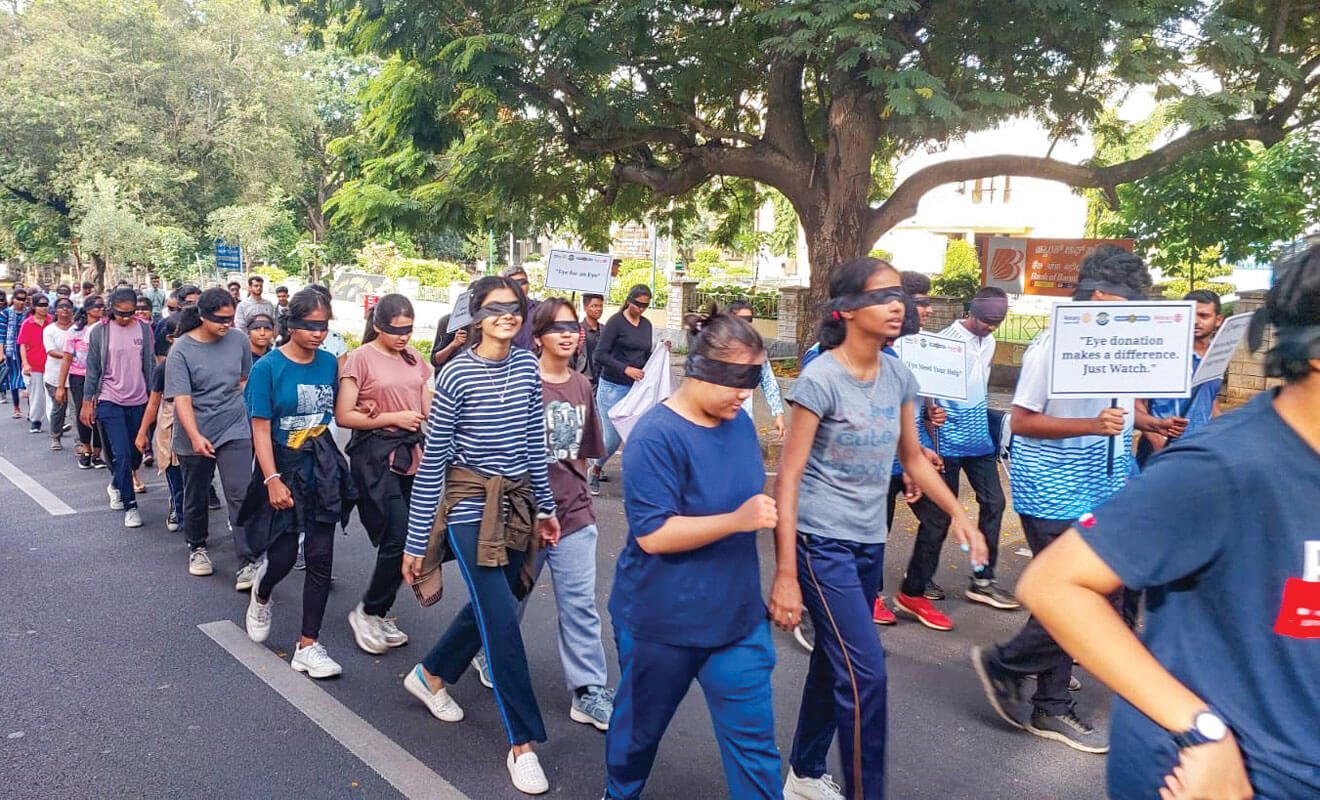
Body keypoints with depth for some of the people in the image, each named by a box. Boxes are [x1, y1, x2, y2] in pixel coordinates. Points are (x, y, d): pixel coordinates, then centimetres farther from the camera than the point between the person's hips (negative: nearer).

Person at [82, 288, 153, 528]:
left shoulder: (144, 329, 2)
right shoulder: (99, 332, -3)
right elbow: (92, 369, 1)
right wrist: (87, 402, 1)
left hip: (138, 401, 3)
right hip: (109, 401, -3)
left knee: (136, 454, 12)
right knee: (121, 454, -9)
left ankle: (116, 485, 42)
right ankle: (130, 506, 1)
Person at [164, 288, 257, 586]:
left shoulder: (238, 340, -2)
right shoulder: (181, 350, -11)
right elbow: (182, 398, -18)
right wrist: (195, 436, -28)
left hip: (235, 432, 1)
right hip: (194, 436, -1)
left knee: (240, 496, -9)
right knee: (196, 497, 16)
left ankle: (247, 564, -10)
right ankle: (197, 548, 39)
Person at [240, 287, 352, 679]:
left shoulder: (330, 363, 2)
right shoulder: (268, 368, -10)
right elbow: (261, 429, -11)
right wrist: (273, 480, -16)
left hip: (323, 468, 3)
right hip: (283, 467, -3)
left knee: (320, 557, 2)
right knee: (283, 555, 2)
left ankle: (308, 646, 12)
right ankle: (261, 595, 40)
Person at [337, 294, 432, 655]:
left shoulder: (413, 358, 11)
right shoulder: (361, 358, -7)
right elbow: (343, 416, -10)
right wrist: (394, 418, -13)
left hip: (411, 454, 6)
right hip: (375, 456, -6)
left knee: (407, 541, 7)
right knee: (398, 539, -12)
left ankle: (379, 614, 22)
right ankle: (366, 612, 9)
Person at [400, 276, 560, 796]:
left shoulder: (528, 367, 3)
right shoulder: (457, 374, -13)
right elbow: (432, 460, -11)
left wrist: (545, 506, 15)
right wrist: (416, 540, -9)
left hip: (516, 503, 6)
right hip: (470, 505, -6)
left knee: (490, 606, 17)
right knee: (502, 619, -7)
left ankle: (430, 676, 44)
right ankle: (522, 743, 5)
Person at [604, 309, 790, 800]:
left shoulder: (740, 423, 1)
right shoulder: (656, 436, -21)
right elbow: (652, 534, -24)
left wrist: (785, 576, 12)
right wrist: (737, 521, -29)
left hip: (737, 615, 5)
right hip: (662, 619, -5)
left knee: (753, 739, 6)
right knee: (641, 723, 19)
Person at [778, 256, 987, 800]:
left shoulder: (898, 376, 3)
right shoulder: (820, 379, -16)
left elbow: (913, 458, 16)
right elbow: (788, 477, -16)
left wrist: (958, 514, 5)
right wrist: (786, 572, -18)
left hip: (869, 543, 7)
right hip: (823, 543, -7)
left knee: (833, 663, 18)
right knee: (865, 674, -8)